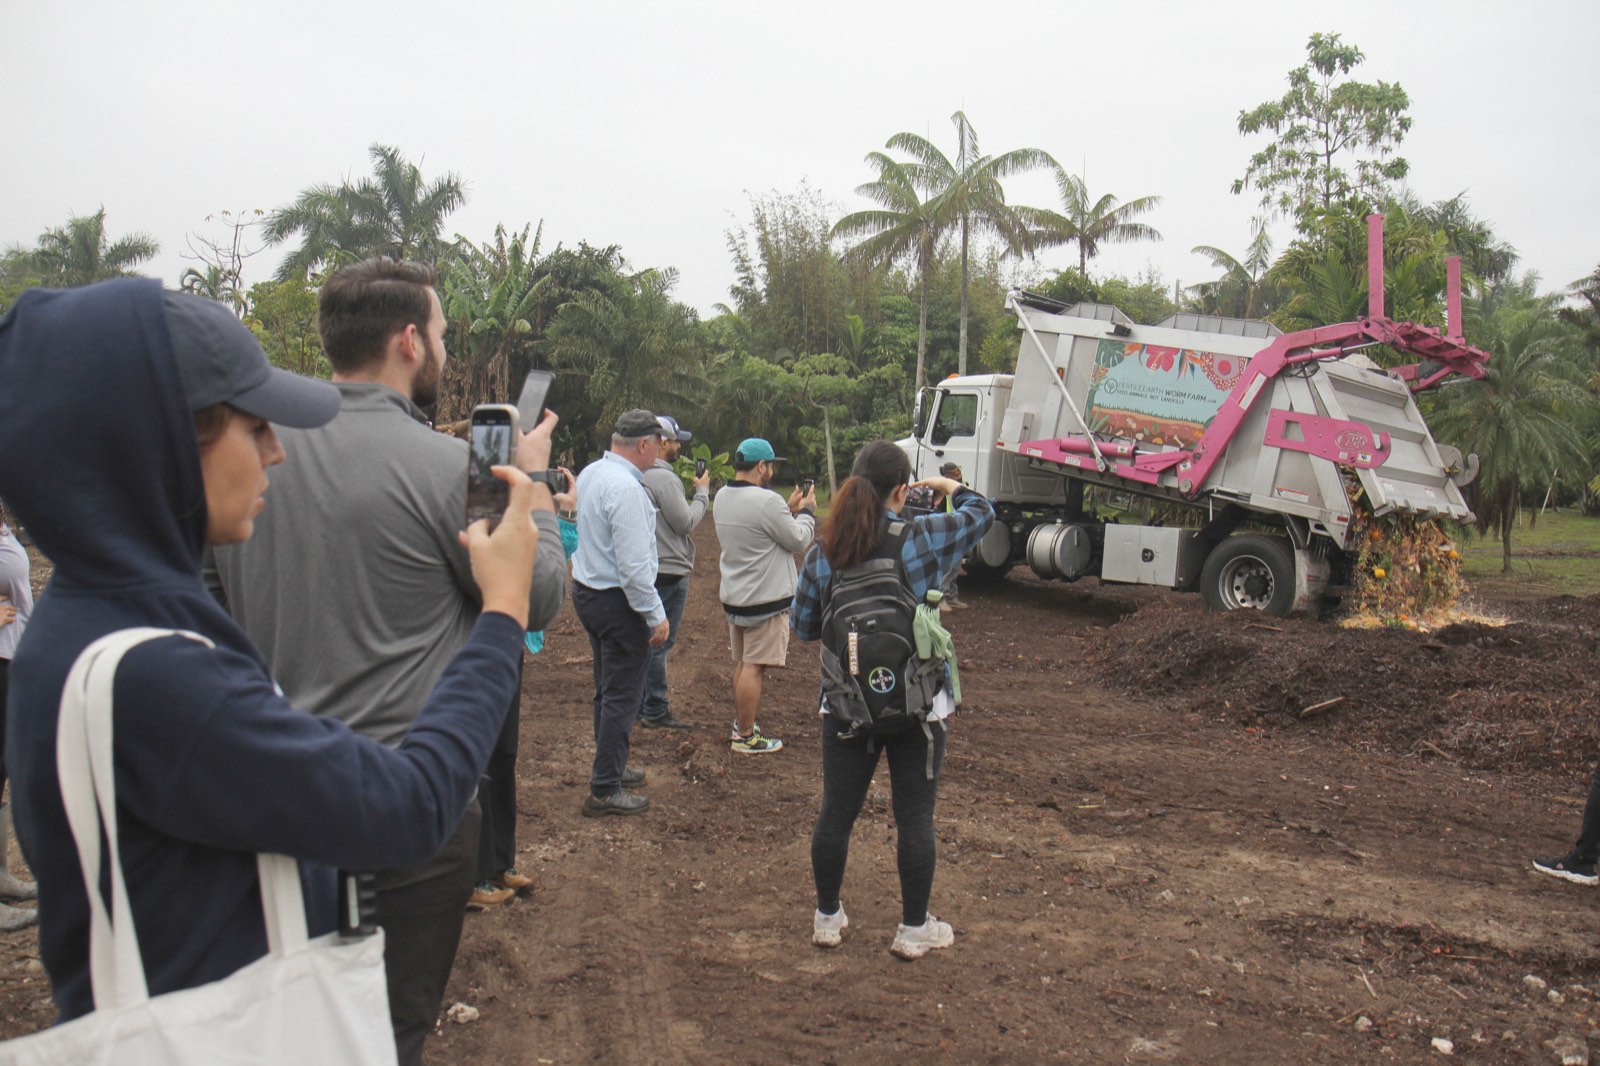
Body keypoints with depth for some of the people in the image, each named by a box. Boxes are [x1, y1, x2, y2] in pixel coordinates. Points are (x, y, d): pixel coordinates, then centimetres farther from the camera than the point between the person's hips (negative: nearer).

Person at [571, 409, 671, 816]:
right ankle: (605, 790, 5)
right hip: (618, 601, -10)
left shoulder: (590, 473, 7)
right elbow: (634, 565, -25)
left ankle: (610, 767, 35)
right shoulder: (626, 488, -23)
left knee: (608, 688, 21)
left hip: (586, 591, 10)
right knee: (623, 695, -1)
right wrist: (656, 615, -18)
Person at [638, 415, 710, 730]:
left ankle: (643, 703, 27)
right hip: (669, 571, -10)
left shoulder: (640, 475, 11)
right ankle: (655, 712, 3)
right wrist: (702, 492, -5)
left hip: (649, 569, 10)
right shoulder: (664, 478, -19)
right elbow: (686, 522, -16)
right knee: (660, 641, -4)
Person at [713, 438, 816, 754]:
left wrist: (790, 510, 12)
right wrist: (807, 511, 4)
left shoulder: (722, 497, 5)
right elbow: (798, 540, -12)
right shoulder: (767, 501, -22)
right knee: (754, 667, -1)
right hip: (765, 599, -9)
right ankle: (746, 737, 5)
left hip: (734, 596, 9)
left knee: (742, 663, 19)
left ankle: (741, 723, 31)